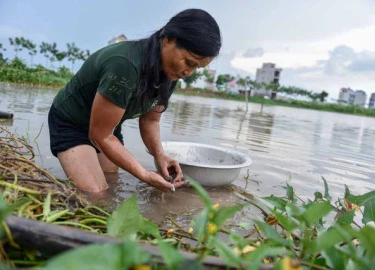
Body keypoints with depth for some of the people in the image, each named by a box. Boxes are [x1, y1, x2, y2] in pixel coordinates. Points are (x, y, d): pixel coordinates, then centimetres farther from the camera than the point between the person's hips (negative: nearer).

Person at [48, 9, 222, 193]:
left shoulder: (169, 73, -12)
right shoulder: (125, 65, -37)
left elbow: (150, 119, -2)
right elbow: (99, 135, -30)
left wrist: (159, 154, -21)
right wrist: (145, 176, -30)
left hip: (107, 127, 7)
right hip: (70, 123, -7)